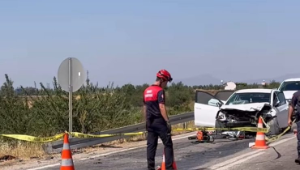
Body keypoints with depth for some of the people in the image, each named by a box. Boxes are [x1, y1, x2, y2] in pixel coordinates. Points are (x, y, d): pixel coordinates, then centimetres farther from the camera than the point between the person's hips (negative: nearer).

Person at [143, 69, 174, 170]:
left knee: (151, 145, 8)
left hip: (150, 122, 8)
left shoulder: (147, 91, 13)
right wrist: (168, 121, -18)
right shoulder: (160, 91, -12)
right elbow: (161, 107, -19)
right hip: (159, 121, -8)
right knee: (168, 144, -2)